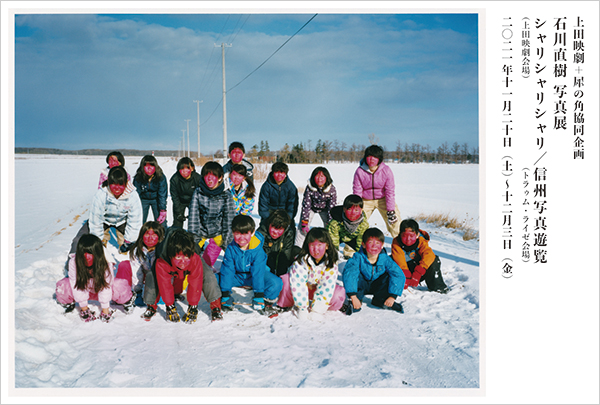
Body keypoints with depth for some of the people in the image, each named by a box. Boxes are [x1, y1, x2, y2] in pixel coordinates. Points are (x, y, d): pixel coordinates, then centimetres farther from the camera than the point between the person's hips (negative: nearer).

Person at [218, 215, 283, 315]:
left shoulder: (258, 250, -26)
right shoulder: (231, 249, -20)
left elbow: (258, 273, -27)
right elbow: (227, 270, -18)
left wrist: (258, 295, -31)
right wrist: (225, 294, -21)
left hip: (253, 276, -2)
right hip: (236, 275, 2)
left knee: (276, 283, -30)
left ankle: (267, 303, 2)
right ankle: (226, 302, 5)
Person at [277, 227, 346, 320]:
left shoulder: (331, 264, -20)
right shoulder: (301, 261, -25)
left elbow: (327, 287, -22)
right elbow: (298, 284, -28)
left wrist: (316, 309, -27)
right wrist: (303, 307, -31)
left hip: (318, 290, 1)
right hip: (303, 288, -1)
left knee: (339, 294, -28)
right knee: (286, 281, -33)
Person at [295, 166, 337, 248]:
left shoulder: (331, 189, -28)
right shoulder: (309, 188, -30)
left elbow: (332, 207, -20)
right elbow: (306, 205, -23)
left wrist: (330, 223, -22)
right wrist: (304, 222, -25)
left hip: (324, 208, 0)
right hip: (311, 207, 0)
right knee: (302, 227, -8)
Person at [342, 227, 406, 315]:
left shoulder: (385, 259, -23)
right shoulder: (358, 257, -28)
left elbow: (399, 275, -28)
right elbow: (348, 274, -40)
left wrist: (392, 296, -33)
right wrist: (353, 297, -46)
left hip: (377, 286, 2)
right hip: (362, 285, -2)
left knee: (391, 277, -25)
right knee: (355, 276, -33)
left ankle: (380, 300, -3)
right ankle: (353, 303, -15)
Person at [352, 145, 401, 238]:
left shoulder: (386, 170, -20)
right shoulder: (360, 171, -19)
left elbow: (390, 191, -13)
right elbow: (357, 191, -10)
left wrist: (390, 210, -13)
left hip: (383, 199, 0)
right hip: (366, 200, 0)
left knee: (394, 221, -6)